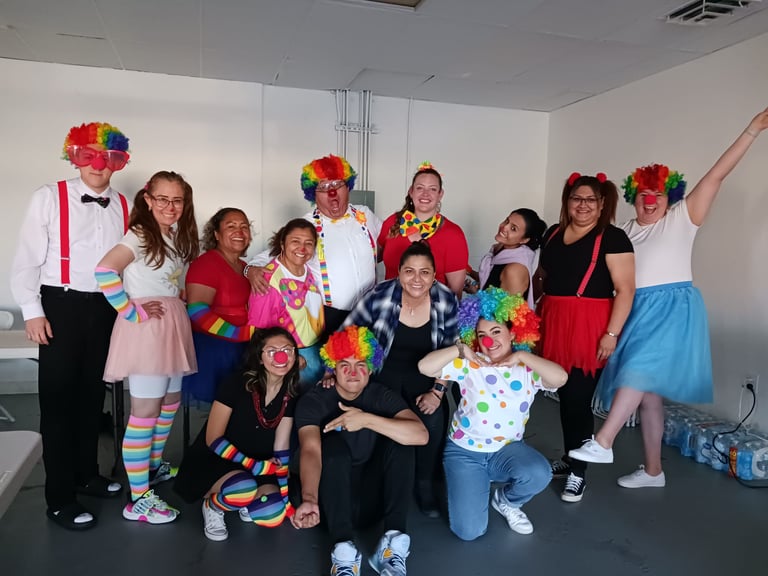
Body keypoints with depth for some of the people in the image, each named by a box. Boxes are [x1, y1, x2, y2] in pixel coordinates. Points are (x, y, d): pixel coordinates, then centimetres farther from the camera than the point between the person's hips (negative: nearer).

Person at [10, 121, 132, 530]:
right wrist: (32, 311, -11)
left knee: (92, 395, 16)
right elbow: (27, 259, -7)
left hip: (106, 309, 4)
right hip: (61, 306, -4)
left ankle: (87, 473, 34)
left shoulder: (124, 207, 6)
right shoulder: (49, 198, -5)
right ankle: (59, 498, 14)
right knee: (58, 399, 2)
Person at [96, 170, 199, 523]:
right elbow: (105, 270, -27)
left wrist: (177, 308, 5)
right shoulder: (139, 235, -14)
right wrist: (130, 312, -21)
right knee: (146, 410, -5)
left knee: (171, 400, 19)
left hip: (174, 324, 9)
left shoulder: (179, 236, 12)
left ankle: (153, 466, 40)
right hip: (146, 327, -9)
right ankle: (139, 499, 5)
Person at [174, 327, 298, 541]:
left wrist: (284, 499, -2)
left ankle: (243, 502, 11)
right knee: (245, 488, -37)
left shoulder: (289, 394, -4)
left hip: (255, 466, 5)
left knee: (274, 515, -24)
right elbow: (213, 439, -16)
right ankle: (212, 505, -2)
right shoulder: (237, 382, -19)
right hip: (211, 461, -4)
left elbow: (280, 451, 0)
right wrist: (255, 465, -22)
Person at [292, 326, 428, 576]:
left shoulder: (382, 396, -6)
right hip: (332, 499, -2)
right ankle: (344, 549, -38)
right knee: (333, 443, -29)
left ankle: (394, 541, -28)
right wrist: (309, 498, -50)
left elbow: (420, 435, -23)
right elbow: (310, 450, -30)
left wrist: (366, 419, -34)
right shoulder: (314, 401, -11)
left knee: (400, 439, -21)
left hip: (372, 498, 2)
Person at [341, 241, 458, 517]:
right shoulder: (380, 295, -21)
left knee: (434, 420, -20)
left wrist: (437, 391, -8)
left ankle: (425, 484, 7)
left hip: (424, 374, 2)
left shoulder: (447, 301, -14)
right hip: (385, 371, -1)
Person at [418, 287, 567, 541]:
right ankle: (474, 487, 24)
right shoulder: (468, 365, -11)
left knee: (539, 474, -32)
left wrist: (522, 356, -24)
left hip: (508, 449, 2)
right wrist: (460, 349, -23)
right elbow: (425, 366, -20)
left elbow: (560, 378, -25)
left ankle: (506, 500, 5)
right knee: (469, 530, -12)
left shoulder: (528, 368, -5)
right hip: (465, 451, -2)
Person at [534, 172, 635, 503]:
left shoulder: (612, 238, -5)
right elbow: (541, 277, 20)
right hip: (554, 324, 6)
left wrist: (611, 333, -16)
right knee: (564, 396, 12)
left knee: (579, 399, -2)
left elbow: (625, 289, -10)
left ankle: (578, 473, 12)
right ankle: (569, 459, 29)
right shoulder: (553, 234, 13)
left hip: (589, 328, -5)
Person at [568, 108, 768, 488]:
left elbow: (718, 175, -6)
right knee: (647, 390, 8)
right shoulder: (625, 232, 14)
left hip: (672, 308, -5)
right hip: (637, 311, 5)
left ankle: (602, 443, -18)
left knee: (639, 372, -24)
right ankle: (653, 471, 17)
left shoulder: (682, 218, 1)